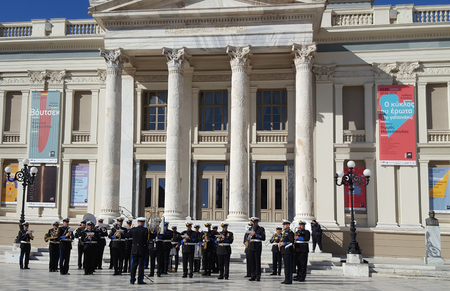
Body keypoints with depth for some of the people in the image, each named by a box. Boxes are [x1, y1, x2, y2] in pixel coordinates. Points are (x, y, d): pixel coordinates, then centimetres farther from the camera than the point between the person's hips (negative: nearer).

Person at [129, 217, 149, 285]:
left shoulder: (133, 229, -1)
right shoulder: (145, 230, -11)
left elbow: (129, 235, 14)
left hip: (134, 250, 3)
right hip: (143, 250, -3)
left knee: (133, 265, 9)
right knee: (141, 265, 2)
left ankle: (132, 279, 10)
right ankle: (140, 280, 2)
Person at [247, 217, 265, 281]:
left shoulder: (261, 229, 2)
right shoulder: (251, 229, 18)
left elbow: (263, 238, -7)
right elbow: (247, 239, 20)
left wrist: (256, 235, -16)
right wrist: (249, 237, -2)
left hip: (257, 247, -5)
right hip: (251, 247, 5)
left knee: (257, 262, -6)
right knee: (252, 262, 4)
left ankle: (258, 277, -3)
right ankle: (253, 276, 8)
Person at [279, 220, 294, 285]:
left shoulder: (290, 232, -9)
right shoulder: (284, 232, 19)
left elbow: (292, 242, -17)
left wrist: (284, 243, -19)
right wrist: (280, 244, 4)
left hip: (288, 251, -9)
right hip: (284, 251, 9)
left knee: (288, 266, -7)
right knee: (286, 265, 11)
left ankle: (289, 280, -5)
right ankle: (286, 279, 16)